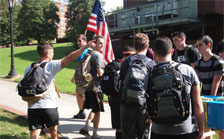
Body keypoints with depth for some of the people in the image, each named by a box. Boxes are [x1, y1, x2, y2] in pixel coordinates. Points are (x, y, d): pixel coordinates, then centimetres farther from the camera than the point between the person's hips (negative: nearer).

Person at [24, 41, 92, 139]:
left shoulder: (29, 69, 6)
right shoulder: (50, 66, -9)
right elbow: (69, 58, -13)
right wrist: (86, 46, -9)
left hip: (32, 107, 3)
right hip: (49, 106, -3)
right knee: (54, 131, 20)